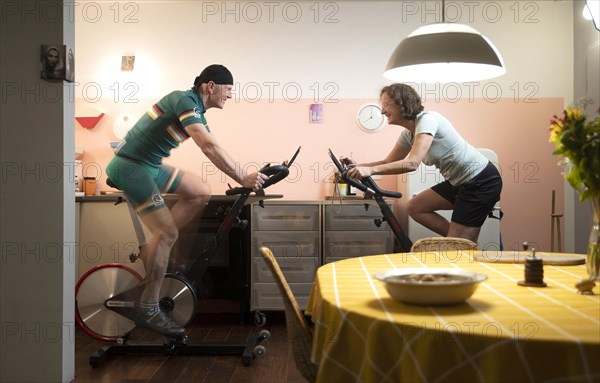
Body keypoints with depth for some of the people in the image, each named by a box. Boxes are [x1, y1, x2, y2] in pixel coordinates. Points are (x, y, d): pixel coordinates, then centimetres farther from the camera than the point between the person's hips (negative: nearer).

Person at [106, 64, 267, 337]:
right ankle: (147, 310, -6)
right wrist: (242, 179, -28)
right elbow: (209, 148, -30)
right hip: (130, 166, -10)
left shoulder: (197, 112, 12)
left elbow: (214, 149, 12)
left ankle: (150, 250, 9)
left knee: (201, 192, 6)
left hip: (151, 166, 10)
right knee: (167, 232, -14)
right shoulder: (185, 101, -18)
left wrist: (245, 176, 6)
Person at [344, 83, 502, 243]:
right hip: (459, 181, 9)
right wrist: (357, 167, -4)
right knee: (414, 208, 7)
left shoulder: (426, 119, -20)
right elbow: (387, 163, 12)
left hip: (481, 181, -9)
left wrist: (371, 170, -33)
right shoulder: (408, 134, 7)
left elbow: (412, 163, -30)